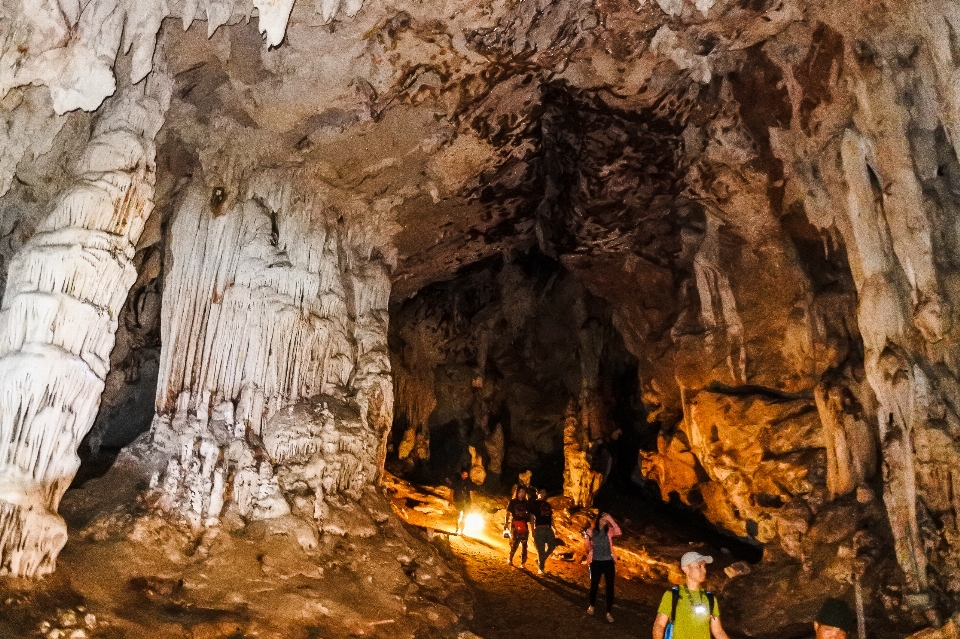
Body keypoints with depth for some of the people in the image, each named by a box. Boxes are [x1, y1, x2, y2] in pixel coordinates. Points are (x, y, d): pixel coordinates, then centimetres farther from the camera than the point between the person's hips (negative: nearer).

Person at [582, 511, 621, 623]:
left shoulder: (609, 531, -2)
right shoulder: (591, 530, -3)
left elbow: (618, 532, -24)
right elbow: (587, 549, -5)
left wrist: (611, 520, -23)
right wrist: (587, 537, -21)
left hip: (608, 562, 0)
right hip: (596, 562, 0)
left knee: (610, 587, 2)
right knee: (594, 585, 14)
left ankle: (609, 612, 15)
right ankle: (592, 606, 38)